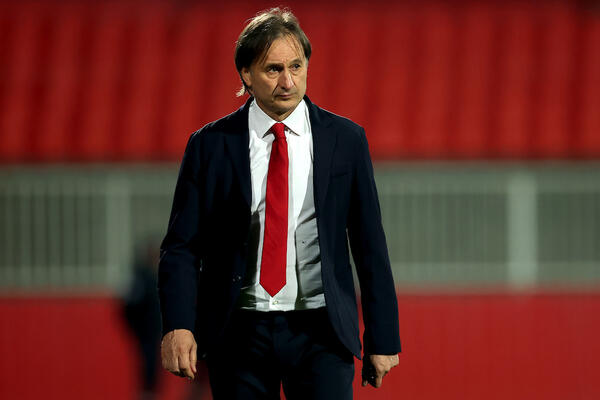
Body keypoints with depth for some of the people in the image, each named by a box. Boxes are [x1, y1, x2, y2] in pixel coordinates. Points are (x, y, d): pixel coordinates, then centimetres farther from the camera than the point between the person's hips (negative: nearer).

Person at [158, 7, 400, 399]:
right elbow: (182, 245, 1)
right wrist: (178, 325, -15)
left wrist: (383, 338, 5)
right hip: (239, 333, 1)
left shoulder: (346, 139, 4)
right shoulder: (210, 146, 3)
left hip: (320, 331, 0)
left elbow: (369, 244, 7)